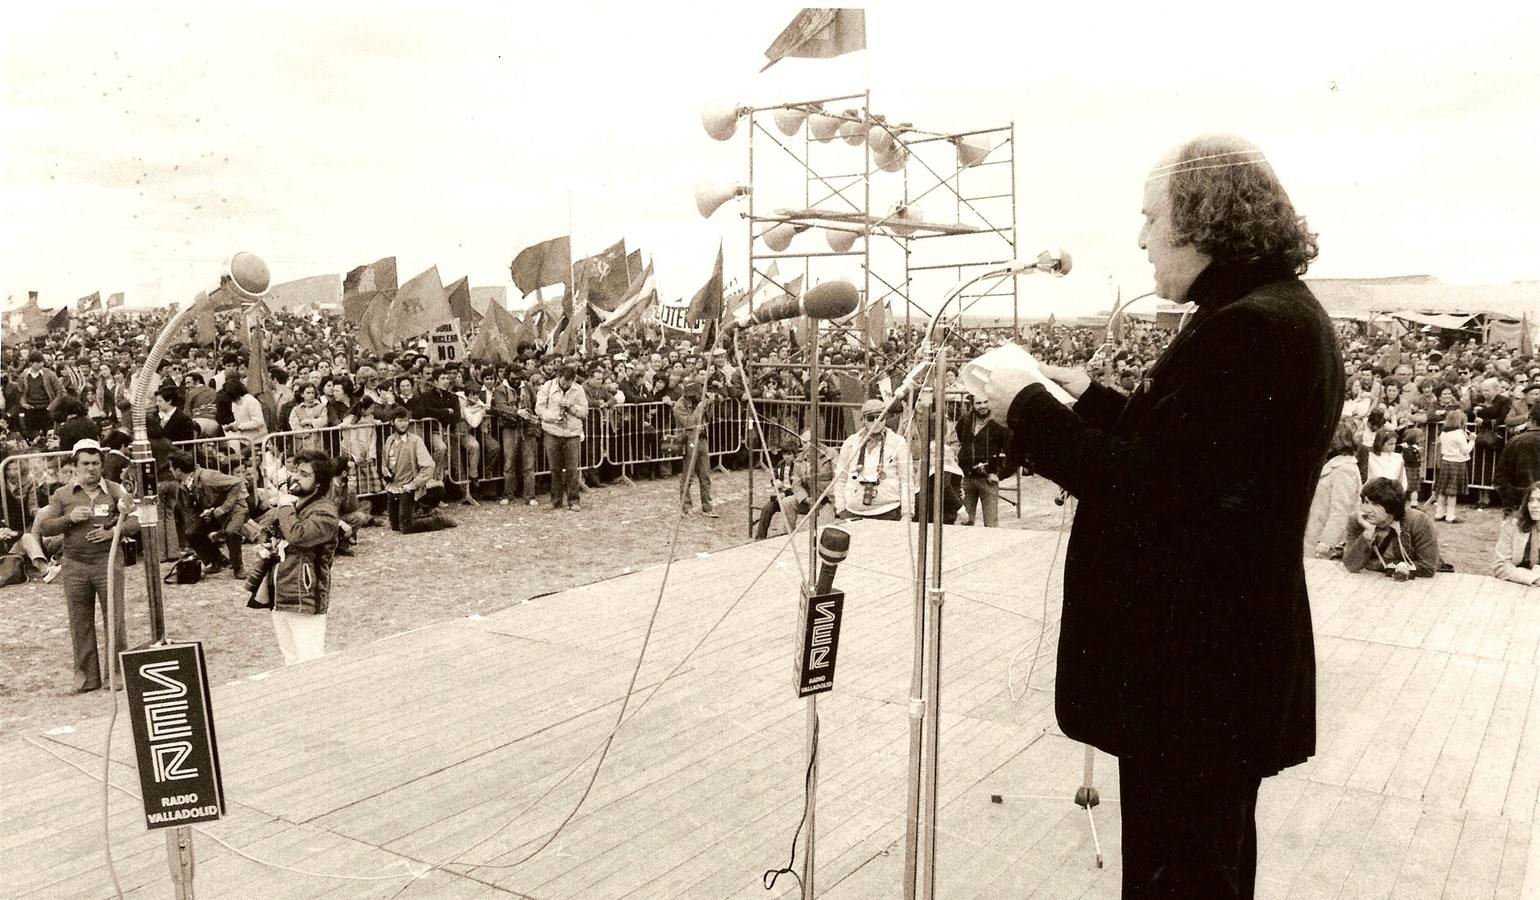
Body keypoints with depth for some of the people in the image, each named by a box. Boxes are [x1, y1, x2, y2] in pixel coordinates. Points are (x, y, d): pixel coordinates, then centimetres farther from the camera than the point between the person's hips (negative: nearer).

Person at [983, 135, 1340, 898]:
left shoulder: (1246, 328, -23)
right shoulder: (1281, 313, 10)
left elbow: (1150, 489, -27)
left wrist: (1030, 409, -18)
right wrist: (1092, 399, 8)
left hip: (1196, 658, -10)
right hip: (1225, 645, 11)